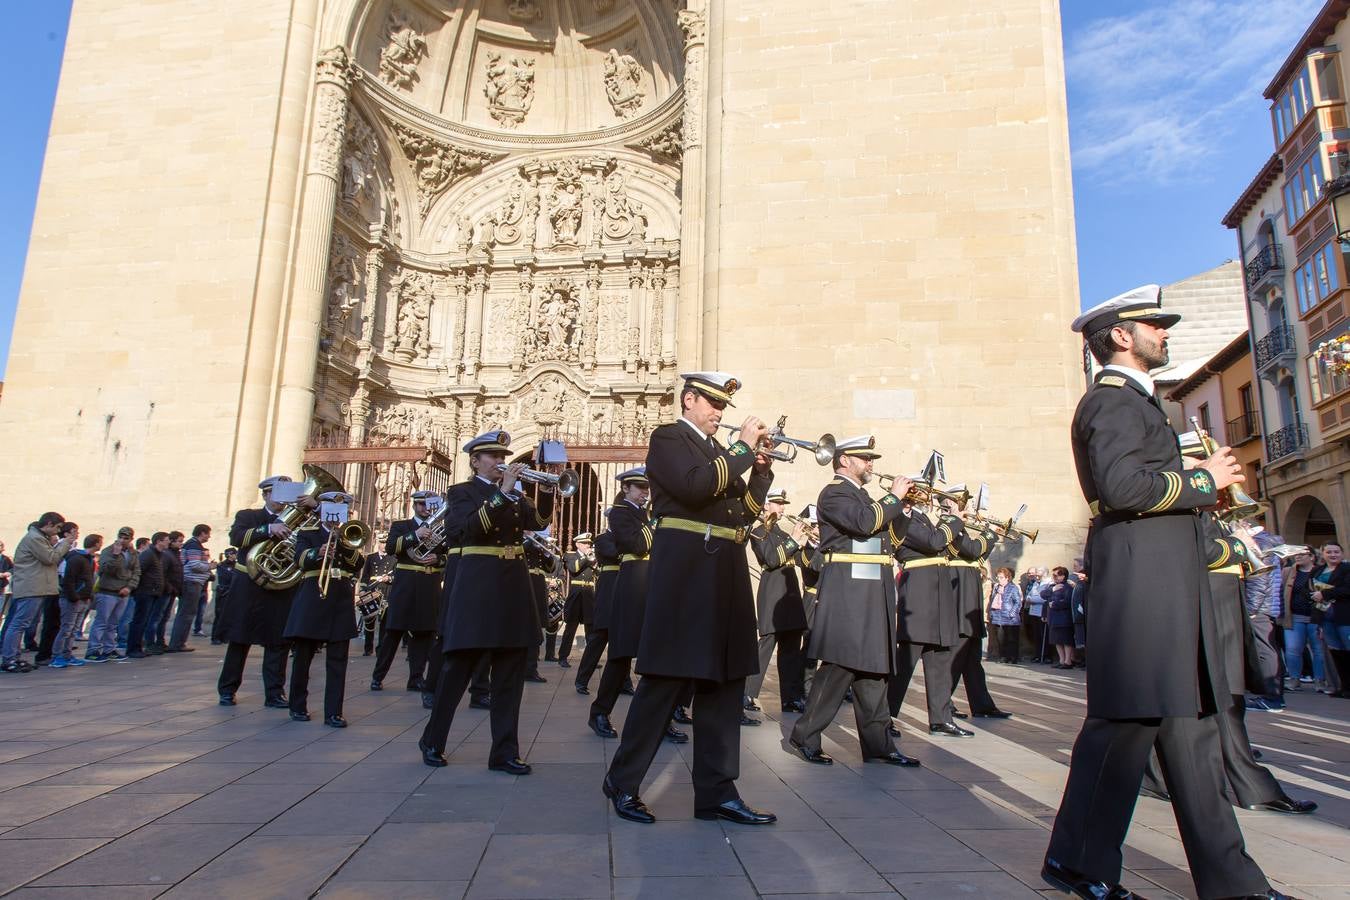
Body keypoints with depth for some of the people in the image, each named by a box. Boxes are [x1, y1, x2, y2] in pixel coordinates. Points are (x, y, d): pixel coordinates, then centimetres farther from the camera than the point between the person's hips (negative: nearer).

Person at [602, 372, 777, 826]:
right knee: (666, 681, -2)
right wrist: (742, 448, -12)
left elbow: (743, 511, 17)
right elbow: (695, 487, -20)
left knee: (724, 683, 8)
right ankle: (623, 782, 14)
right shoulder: (668, 437, -2)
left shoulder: (720, 452, 22)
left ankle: (716, 791, 16)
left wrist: (761, 466, 6)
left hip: (725, 574, 8)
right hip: (686, 572, -8)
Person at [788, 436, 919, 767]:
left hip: (873, 595, 9)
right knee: (841, 665, -9)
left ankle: (877, 744, 14)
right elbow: (864, 522, -23)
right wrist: (893, 496, -11)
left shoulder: (861, 495, 23)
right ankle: (806, 736, 1)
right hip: (848, 592, -9)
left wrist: (906, 506, 11)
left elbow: (888, 537, 22)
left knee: (872, 668, 9)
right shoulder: (834, 492, -6)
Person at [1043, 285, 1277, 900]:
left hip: (1166, 588, 10)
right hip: (1139, 585, -10)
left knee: (1189, 730, 11)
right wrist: (1202, 479, -11)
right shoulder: (1112, 400, -9)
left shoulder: (1133, 402, 25)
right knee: (1128, 723, -5)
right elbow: (1121, 484, -24)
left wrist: (1203, 484, 13)